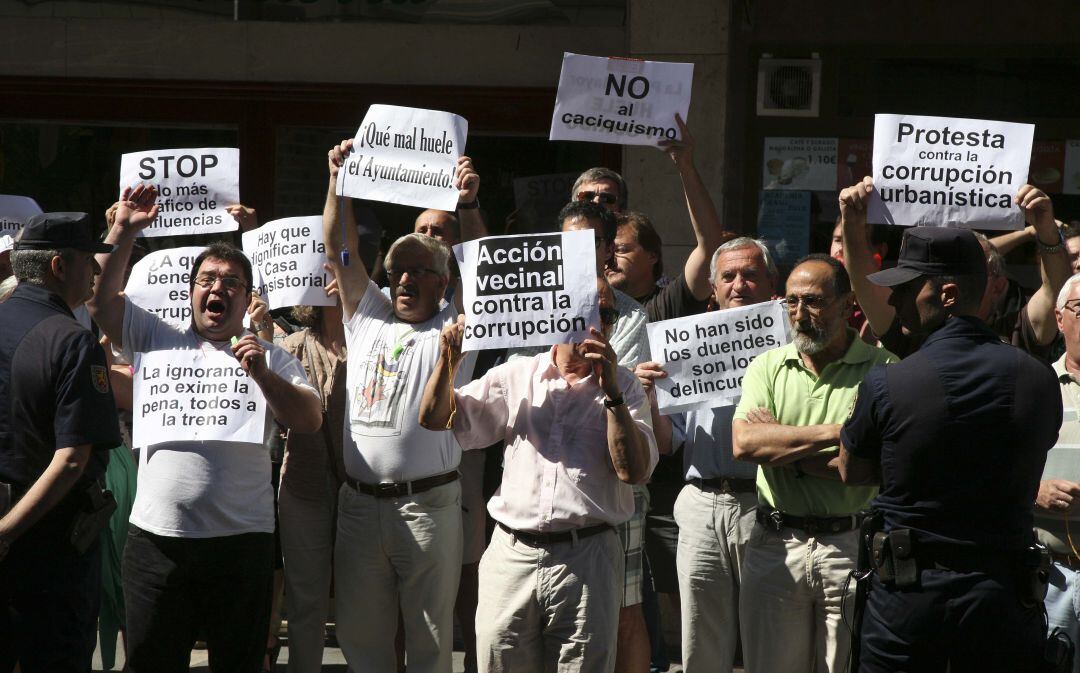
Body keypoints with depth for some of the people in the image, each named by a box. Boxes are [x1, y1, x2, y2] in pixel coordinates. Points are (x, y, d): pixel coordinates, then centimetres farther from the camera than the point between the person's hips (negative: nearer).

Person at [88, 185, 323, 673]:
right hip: (157, 537, 1)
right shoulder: (158, 340, 11)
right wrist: (124, 231, -4)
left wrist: (262, 375, -14)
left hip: (242, 540, -1)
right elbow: (100, 299, 4)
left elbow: (310, 421, -2)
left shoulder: (271, 358, 8)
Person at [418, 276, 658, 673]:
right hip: (511, 555, 2)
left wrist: (612, 393, -14)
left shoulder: (622, 386, 5)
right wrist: (448, 361, -3)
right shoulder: (516, 377, 11)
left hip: (586, 564, -2)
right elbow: (433, 418, 13)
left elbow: (634, 470, -7)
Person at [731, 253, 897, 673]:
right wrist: (836, 432, -15)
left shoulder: (882, 369, -3)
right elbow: (743, 443, -8)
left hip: (852, 546, -3)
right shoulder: (767, 366, 8)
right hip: (774, 545, 3)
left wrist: (781, 447, -10)